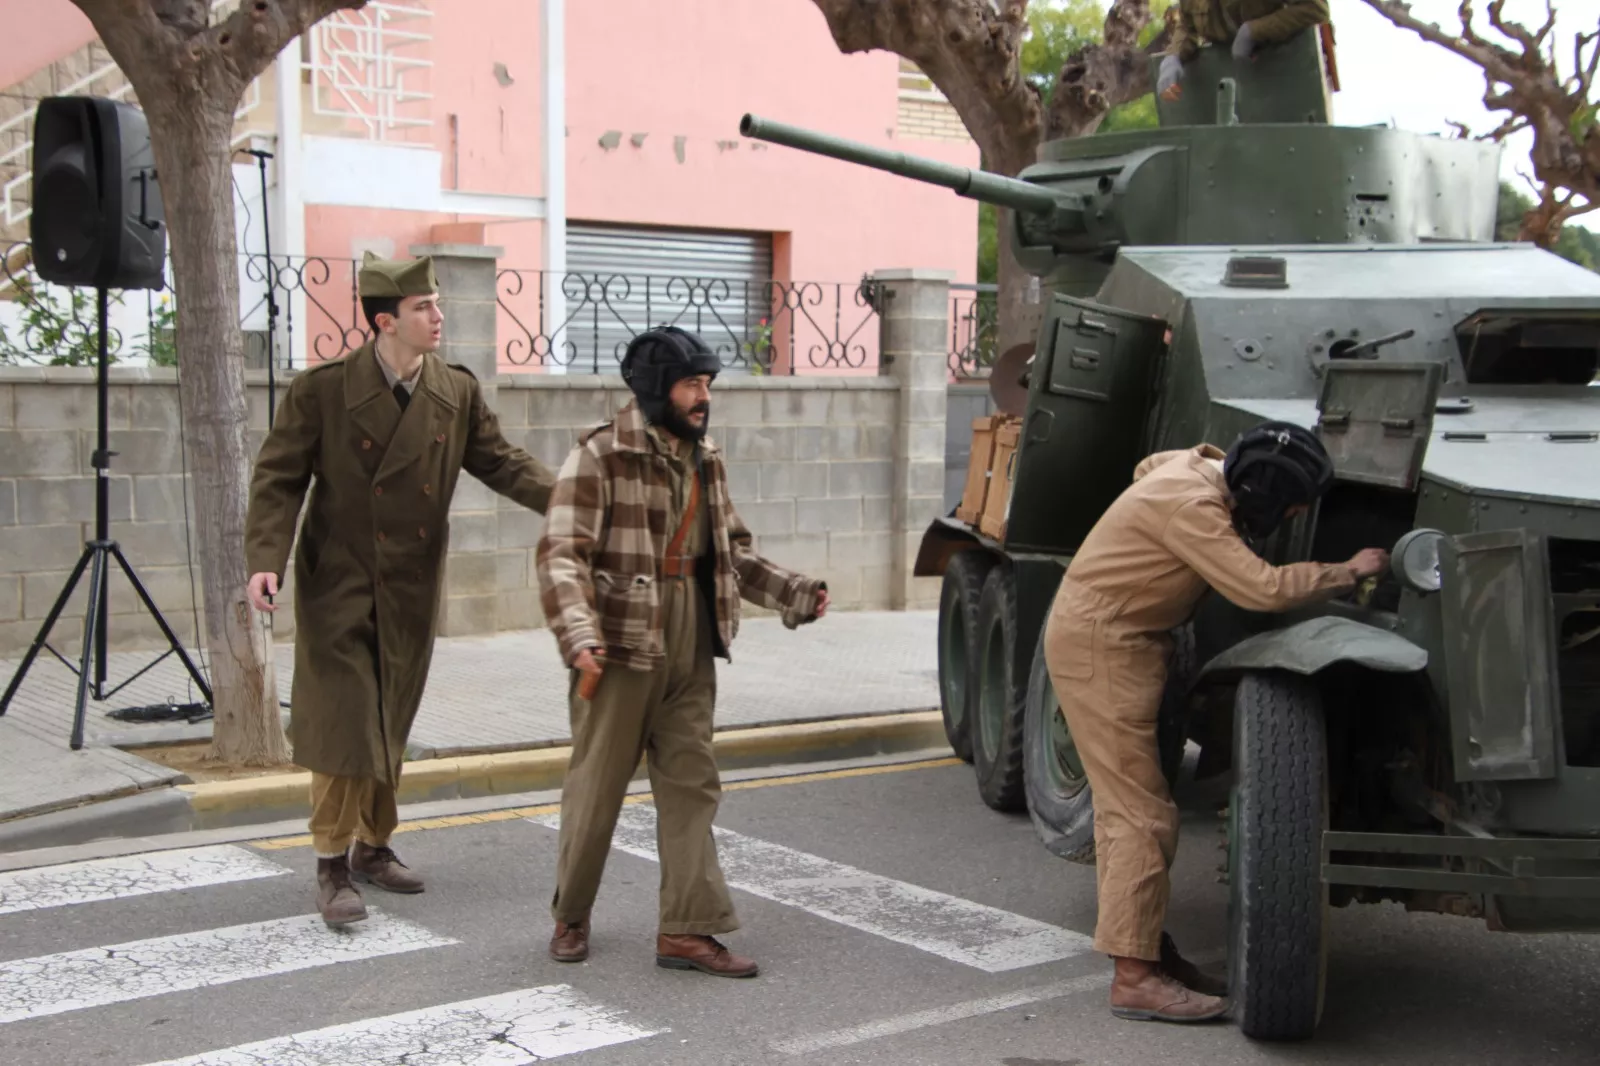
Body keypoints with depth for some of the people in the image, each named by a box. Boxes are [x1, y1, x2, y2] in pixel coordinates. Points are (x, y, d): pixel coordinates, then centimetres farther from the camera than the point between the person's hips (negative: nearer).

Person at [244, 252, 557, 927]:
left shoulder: (458, 392, 2)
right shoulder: (321, 390, -10)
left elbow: (500, 463, 6)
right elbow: (278, 480, -8)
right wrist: (266, 560, -21)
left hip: (411, 592, 4)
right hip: (337, 589, -4)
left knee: (390, 727, 14)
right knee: (342, 725, -5)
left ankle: (373, 847, 29)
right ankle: (333, 866, 6)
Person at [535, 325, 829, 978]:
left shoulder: (705, 460, 11)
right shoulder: (600, 456, -11)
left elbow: (732, 553, 18)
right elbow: (561, 556, -17)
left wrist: (795, 593, 6)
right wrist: (580, 637, -31)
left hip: (690, 654, 7)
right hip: (620, 649, -6)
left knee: (691, 785, 6)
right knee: (597, 786, 5)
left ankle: (686, 930, 11)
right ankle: (570, 918, 23)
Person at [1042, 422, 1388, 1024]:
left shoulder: (1202, 465, 3)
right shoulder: (1192, 507, -26)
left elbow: (1147, 467, 27)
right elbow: (1262, 588, -32)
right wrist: (1349, 571, -19)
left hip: (1117, 639, 10)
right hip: (1099, 643, -10)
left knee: (1124, 802, 14)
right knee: (1141, 813, -11)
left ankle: (1149, 948, 22)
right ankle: (1134, 977, -10)